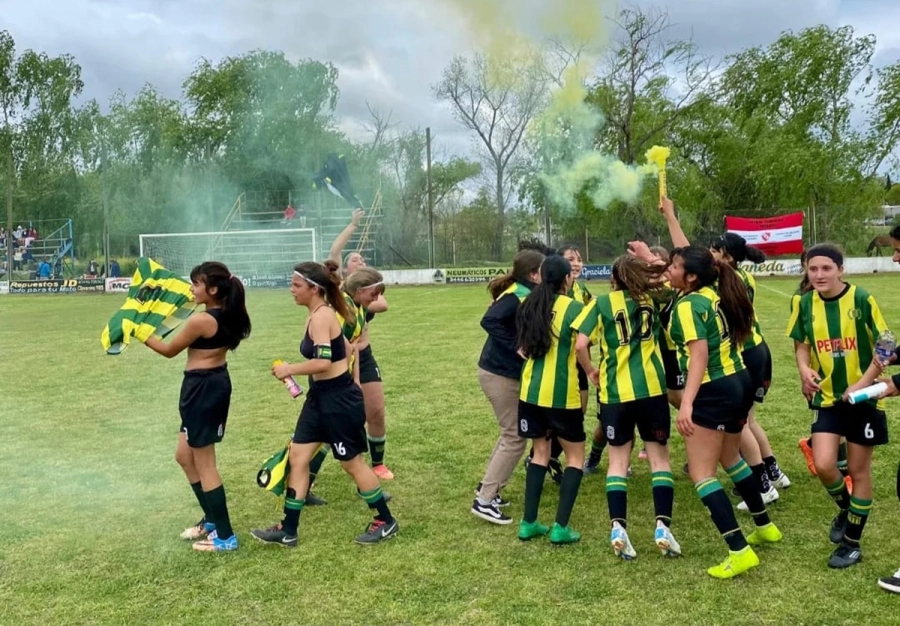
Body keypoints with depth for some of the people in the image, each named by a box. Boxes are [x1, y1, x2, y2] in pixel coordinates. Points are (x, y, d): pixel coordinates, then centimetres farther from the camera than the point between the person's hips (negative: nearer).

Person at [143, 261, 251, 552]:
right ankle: (212, 520, 33)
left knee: (204, 464, 2)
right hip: (216, 383, 10)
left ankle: (225, 536, 10)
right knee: (185, 456, 22)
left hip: (202, 387, -10)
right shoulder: (228, 315, 3)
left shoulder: (200, 321, -22)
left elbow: (169, 350, -9)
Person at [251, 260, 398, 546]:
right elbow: (346, 348, 18)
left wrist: (289, 369, -20)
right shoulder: (321, 313, 9)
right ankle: (287, 531, 17)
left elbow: (323, 362, -31)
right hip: (321, 397, 10)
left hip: (338, 399, -10)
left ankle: (386, 521, 22)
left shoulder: (320, 316, -21)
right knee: (297, 456, 9)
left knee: (351, 462, 4)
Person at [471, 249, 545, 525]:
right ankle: (484, 501, 2)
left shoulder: (525, 294, 10)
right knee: (515, 438, -4)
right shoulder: (518, 295, -19)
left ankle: (487, 487, 29)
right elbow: (489, 321, -32)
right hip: (501, 374, -10)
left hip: (505, 372, 10)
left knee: (510, 433, 19)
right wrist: (516, 348, -28)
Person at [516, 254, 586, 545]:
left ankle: (529, 523, 18)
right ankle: (561, 527, 5)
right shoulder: (574, 308, -9)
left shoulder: (530, 306, 7)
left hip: (530, 390, 5)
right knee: (575, 456, 10)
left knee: (540, 452, 18)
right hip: (561, 392, -5)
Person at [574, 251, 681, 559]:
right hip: (651, 389, 1)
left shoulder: (601, 303, 1)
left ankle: (618, 528, -3)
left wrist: (591, 371, 7)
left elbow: (580, 345, -8)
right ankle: (663, 527, 0)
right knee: (659, 456, 10)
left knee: (618, 459, 8)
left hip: (615, 391, -1)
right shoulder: (653, 298, 7)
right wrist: (647, 257, 32)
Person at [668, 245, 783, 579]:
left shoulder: (688, 305, -16)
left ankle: (740, 552, -8)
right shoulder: (716, 294, 7)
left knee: (701, 474, -4)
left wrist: (686, 403, -34)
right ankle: (765, 526, 40)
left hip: (713, 392, -9)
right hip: (738, 382, 10)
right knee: (730, 458, 27)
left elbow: (700, 354, -27)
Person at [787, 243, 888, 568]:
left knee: (858, 470, 6)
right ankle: (845, 508, 25)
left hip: (863, 400, -3)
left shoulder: (862, 300, -14)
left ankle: (852, 543, 23)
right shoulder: (806, 304, -4)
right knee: (823, 465, -10)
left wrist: (863, 384, -20)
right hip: (827, 398, 3)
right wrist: (804, 370, -14)